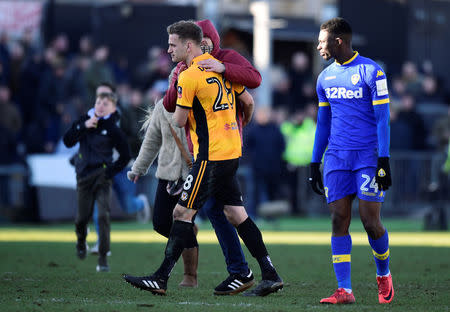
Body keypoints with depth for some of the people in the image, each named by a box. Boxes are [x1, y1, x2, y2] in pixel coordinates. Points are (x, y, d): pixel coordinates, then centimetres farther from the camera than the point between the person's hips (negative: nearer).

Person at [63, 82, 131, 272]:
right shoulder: (85, 120, 4)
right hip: (84, 176, 3)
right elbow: (67, 141, -4)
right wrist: (83, 127, -15)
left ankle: (103, 258, -12)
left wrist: (111, 171, -7)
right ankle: (81, 240, 43)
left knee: (103, 215, -15)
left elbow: (125, 156, 1)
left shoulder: (113, 130, -5)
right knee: (82, 217, 8)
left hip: (102, 176, -3)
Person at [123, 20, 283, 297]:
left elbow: (179, 121, -8)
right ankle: (271, 276, 8)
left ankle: (161, 279, -5)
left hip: (210, 157, -8)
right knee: (236, 215, 10)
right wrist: (243, 125, 36)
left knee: (182, 213, -5)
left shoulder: (188, 78, -14)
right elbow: (248, 102, 17)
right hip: (232, 151, 8)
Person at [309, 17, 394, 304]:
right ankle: (344, 291, -5)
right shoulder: (325, 77, 12)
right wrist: (315, 163, 15)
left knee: (370, 221, -7)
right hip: (337, 159, 5)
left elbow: (382, 119, -7)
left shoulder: (371, 72, -6)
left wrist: (384, 160, -13)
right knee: (339, 222, -4)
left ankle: (384, 275, 19)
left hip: (368, 156, -5)